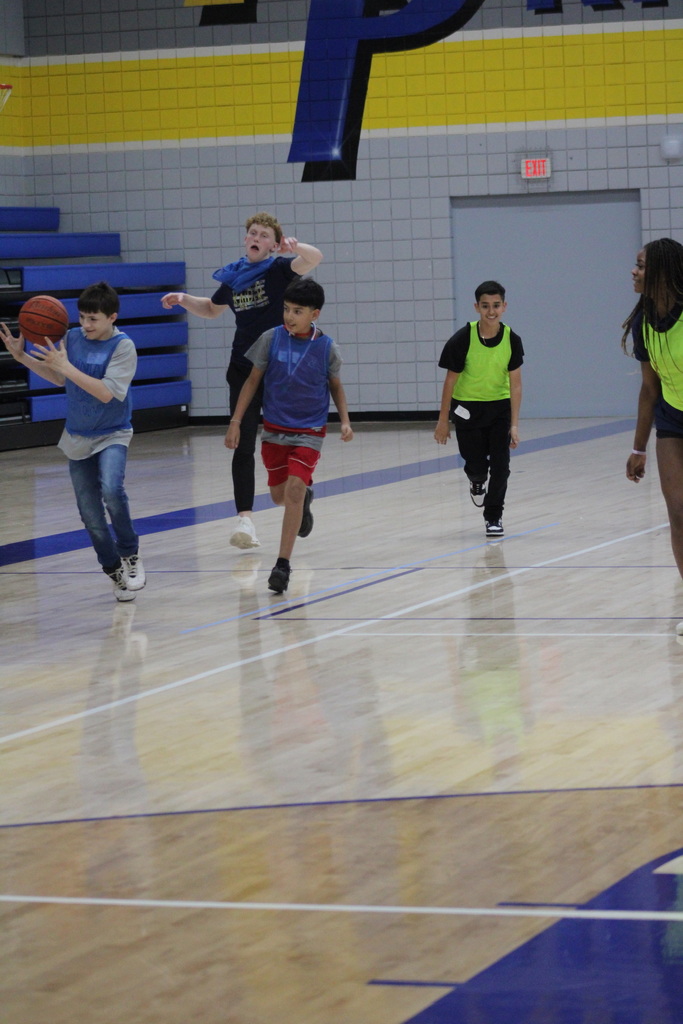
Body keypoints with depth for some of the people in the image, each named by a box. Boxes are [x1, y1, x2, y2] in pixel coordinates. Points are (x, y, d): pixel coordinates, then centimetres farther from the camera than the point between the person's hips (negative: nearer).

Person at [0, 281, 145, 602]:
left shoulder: (122, 346, -16)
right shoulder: (72, 338, -2)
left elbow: (106, 393, -26)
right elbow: (59, 379, 14)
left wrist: (66, 366, -28)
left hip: (111, 435, -5)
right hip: (78, 437, 5)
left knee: (111, 490, -29)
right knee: (90, 514, 4)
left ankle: (130, 554, -8)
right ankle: (114, 569, 23)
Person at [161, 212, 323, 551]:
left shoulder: (279, 269, -5)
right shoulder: (233, 276, 8)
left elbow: (313, 259, -25)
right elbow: (212, 309, 26)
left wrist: (296, 247, -46)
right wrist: (184, 300, 8)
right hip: (244, 370, 3)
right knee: (243, 446, -6)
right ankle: (244, 517, -9)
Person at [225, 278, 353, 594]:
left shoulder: (326, 348, -8)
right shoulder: (271, 339, -7)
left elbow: (335, 385, 9)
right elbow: (253, 380, 2)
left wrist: (345, 421, -4)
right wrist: (235, 421, -1)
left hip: (309, 431, -2)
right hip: (274, 429, 2)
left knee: (294, 491, -17)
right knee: (279, 495, 13)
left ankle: (283, 564, -12)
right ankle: (305, 498, 50)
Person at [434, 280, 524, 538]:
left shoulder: (512, 340, -14)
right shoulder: (463, 339, -20)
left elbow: (515, 383, -10)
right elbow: (451, 380, -10)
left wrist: (514, 424, -15)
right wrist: (443, 420, -6)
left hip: (500, 407, 1)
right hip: (467, 407, -1)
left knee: (500, 465, -4)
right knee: (476, 466, 0)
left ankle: (494, 516, 15)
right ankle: (477, 481, 38)